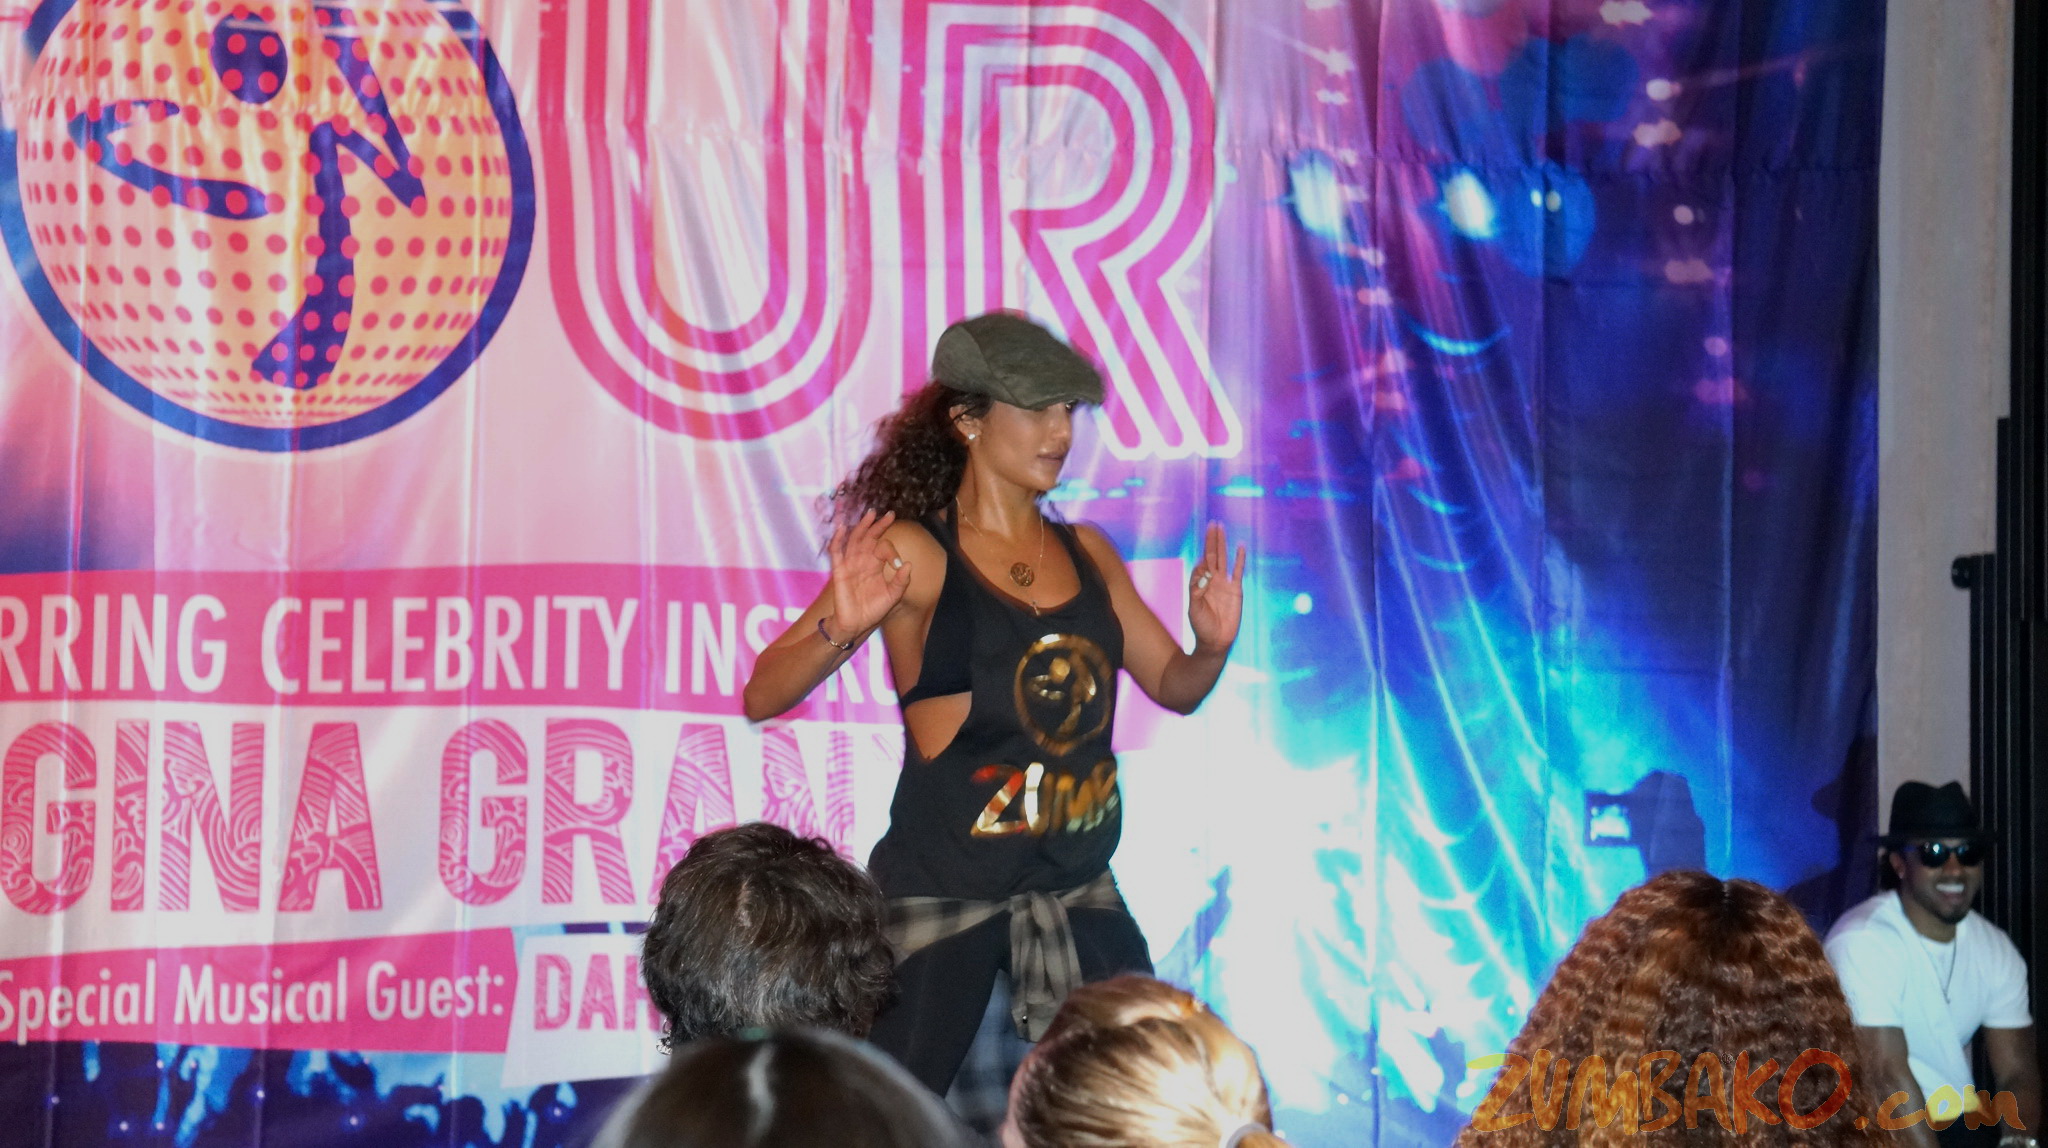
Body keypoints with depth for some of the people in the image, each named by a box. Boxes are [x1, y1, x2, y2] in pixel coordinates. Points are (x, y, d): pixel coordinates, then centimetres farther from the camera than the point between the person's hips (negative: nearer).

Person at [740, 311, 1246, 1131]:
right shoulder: (915, 555, -8)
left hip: (1077, 891, 6)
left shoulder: (1087, 556, 8)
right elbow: (764, 695, -13)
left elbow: (1173, 686, 18)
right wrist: (841, 629, -31)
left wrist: (1213, 646, -3)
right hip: (943, 893, -6)